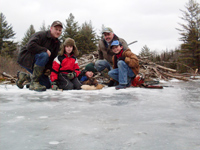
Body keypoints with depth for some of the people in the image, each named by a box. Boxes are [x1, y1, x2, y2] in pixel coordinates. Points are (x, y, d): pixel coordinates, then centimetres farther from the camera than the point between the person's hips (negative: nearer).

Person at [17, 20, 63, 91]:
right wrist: (45, 50, -26)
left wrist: (48, 68, -11)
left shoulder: (57, 43, 8)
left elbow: (52, 58, 6)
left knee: (47, 85, 3)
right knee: (44, 55, -38)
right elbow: (30, 46, -31)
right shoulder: (40, 35, -15)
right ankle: (34, 83, -32)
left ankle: (24, 76, 17)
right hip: (25, 58, -8)